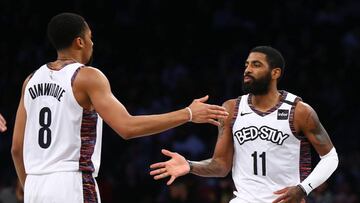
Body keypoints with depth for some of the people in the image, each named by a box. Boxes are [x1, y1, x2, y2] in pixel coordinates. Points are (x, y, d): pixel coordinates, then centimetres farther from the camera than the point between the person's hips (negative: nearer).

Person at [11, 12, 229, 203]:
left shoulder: (32, 80, 12)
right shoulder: (87, 77, -8)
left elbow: (17, 147, 13)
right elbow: (127, 127, -19)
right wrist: (188, 114, -14)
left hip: (35, 185, 7)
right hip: (72, 184, -7)